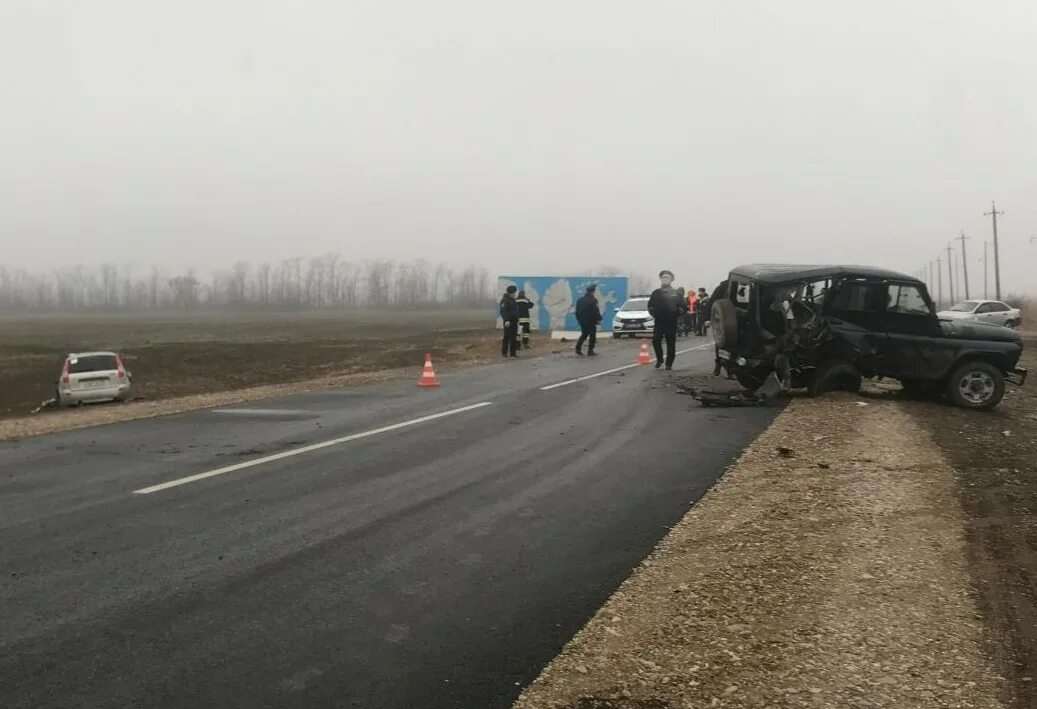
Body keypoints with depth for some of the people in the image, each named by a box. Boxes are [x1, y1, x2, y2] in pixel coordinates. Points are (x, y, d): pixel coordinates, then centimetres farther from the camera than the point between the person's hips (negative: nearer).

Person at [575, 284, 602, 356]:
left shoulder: (580, 300, 10)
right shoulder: (593, 300, -15)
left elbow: (577, 312, 14)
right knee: (592, 336, 3)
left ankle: (578, 348, 10)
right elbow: (596, 312, -17)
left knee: (584, 334, 19)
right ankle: (590, 351, 1)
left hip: (582, 321, 7)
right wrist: (599, 319, -5)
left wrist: (579, 319, 21)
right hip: (590, 321, -7)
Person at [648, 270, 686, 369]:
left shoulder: (676, 294, 7)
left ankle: (669, 363, 10)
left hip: (671, 322, -1)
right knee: (656, 341, -10)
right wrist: (653, 312, 0)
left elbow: (684, 306, 7)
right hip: (659, 321, 1)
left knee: (671, 344, 0)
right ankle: (659, 359, 11)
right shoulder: (656, 293, 11)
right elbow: (650, 305, 18)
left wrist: (678, 312, -11)